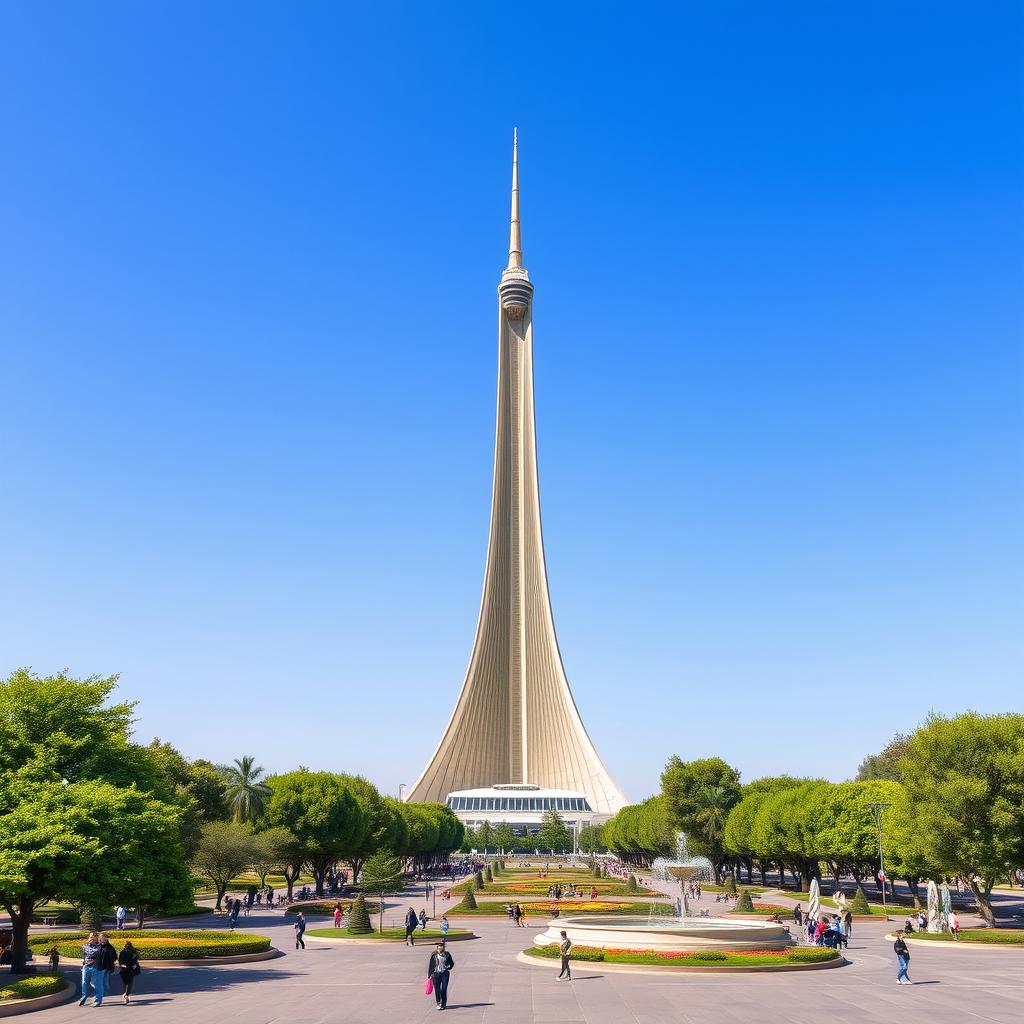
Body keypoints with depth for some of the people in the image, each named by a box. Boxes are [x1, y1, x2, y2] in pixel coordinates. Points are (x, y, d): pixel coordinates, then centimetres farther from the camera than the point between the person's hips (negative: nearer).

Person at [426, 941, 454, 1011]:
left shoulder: (447, 954, 1)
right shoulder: (433, 955, -3)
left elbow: (451, 963, 16)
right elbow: (430, 965, 1)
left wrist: (448, 968, 4)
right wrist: (429, 975, 1)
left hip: (445, 974, 0)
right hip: (435, 974, 0)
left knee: (443, 989, -4)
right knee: (437, 990, 1)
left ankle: (443, 1004, 9)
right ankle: (438, 1003, 17)